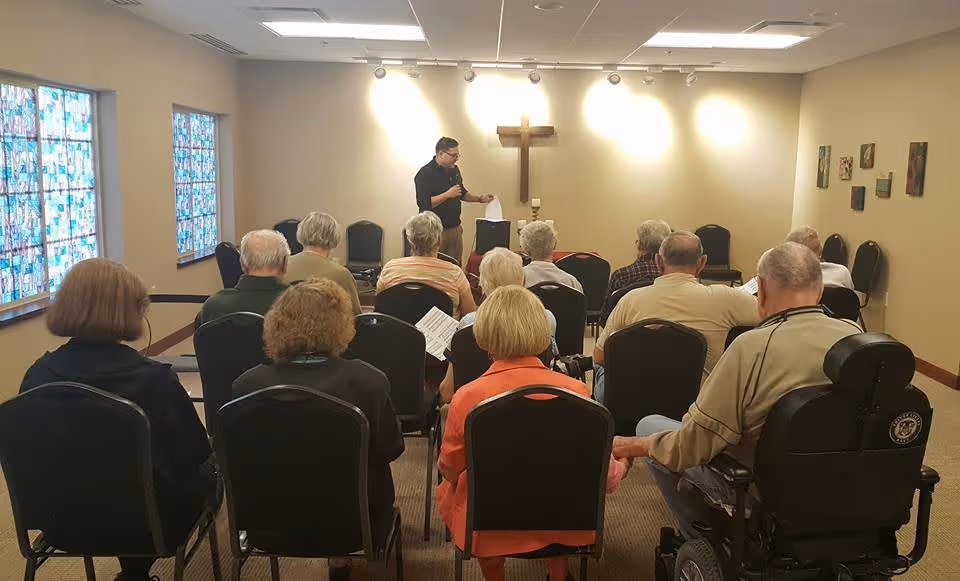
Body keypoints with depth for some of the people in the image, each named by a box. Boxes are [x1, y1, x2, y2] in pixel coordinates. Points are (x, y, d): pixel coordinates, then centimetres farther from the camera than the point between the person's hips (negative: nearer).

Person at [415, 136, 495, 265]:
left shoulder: (454, 170, 11)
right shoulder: (425, 174, -14)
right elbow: (423, 204, -22)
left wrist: (480, 199, 13)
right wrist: (448, 194, -22)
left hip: (455, 228, 7)